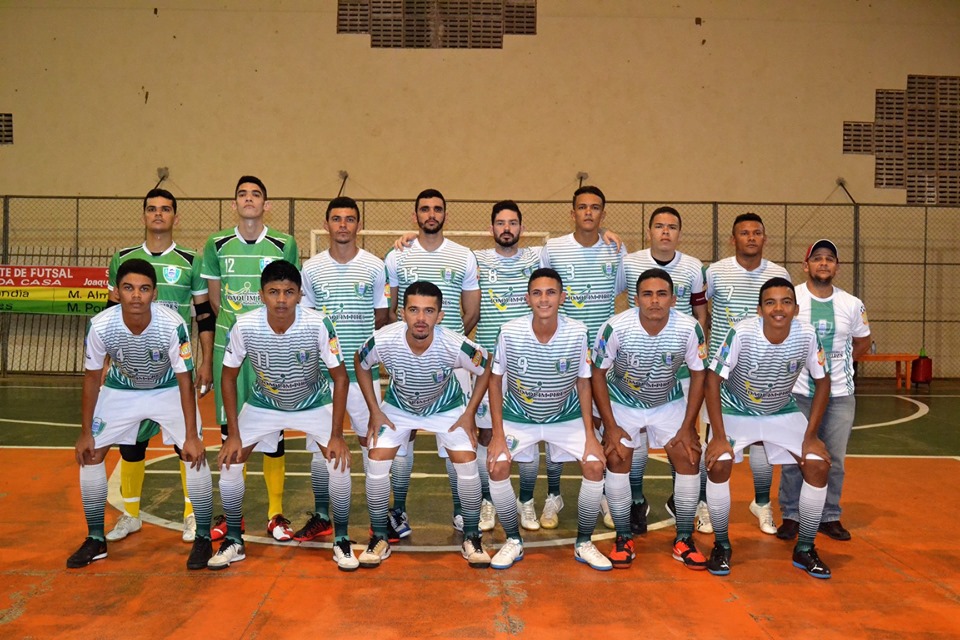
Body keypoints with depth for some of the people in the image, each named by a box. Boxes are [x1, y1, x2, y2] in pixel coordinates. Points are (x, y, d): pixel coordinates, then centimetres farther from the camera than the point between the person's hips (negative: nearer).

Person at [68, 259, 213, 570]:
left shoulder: (173, 325, -33)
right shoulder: (100, 326, -26)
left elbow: (185, 380, -23)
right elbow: (92, 378, -10)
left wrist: (191, 437, -22)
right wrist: (85, 433, -5)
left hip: (170, 389, -2)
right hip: (121, 388, 3)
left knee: (194, 454, -15)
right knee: (90, 454, -1)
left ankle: (203, 538, 1)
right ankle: (96, 539, 17)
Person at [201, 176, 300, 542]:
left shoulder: (284, 245, 1)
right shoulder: (217, 245, 6)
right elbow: (215, 298, 13)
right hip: (228, 346, 2)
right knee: (229, 429, 7)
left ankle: (276, 514, 13)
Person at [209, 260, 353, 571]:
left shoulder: (318, 324, -29)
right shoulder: (244, 325, -25)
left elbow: (340, 378, -18)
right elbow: (229, 376, -9)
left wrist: (337, 435, -19)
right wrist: (233, 434, -11)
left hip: (314, 403, -1)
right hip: (263, 403, 2)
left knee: (340, 462, -18)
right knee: (229, 462, -9)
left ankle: (341, 540, 4)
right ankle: (233, 541, 14)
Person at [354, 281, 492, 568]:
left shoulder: (455, 345, -35)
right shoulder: (383, 340, -33)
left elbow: (486, 369, -14)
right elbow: (361, 364, -8)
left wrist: (469, 413, -13)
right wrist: (374, 410, -9)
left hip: (447, 407, -1)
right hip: (398, 406, 1)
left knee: (467, 464, -13)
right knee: (376, 461, -12)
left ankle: (471, 537, 10)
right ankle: (379, 538, 9)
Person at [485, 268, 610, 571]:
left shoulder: (578, 332, -17)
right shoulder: (510, 332, -19)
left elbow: (583, 383, -5)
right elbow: (495, 380, -7)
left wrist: (590, 435, -9)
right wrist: (498, 434, -12)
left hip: (566, 417, 1)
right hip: (518, 417, 0)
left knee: (595, 466, -16)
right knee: (497, 467, -20)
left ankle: (584, 543, 7)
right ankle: (513, 541, 4)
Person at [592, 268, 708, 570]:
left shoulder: (689, 328, -23)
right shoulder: (616, 327, -27)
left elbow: (698, 375, -8)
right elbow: (598, 373, -15)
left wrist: (688, 426, -9)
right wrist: (611, 426, -15)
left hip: (669, 402, 2)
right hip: (623, 401, -1)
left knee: (689, 458, -8)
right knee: (617, 458, -15)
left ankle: (684, 539, 9)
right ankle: (623, 538, 4)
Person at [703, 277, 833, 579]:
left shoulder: (807, 335, -20)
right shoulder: (742, 333, -28)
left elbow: (822, 383, -6)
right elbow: (713, 380, -21)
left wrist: (810, 436, -10)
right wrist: (719, 436, -23)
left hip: (783, 412, 3)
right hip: (736, 410, -3)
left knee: (819, 465, -11)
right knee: (718, 464, -22)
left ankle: (804, 549, 10)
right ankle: (721, 545, 0)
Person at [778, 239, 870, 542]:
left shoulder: (852, 304, 3)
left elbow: (863, 341, 18)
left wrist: (839, 361, 7)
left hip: (841, 393, 3)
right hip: (798, 392, -3)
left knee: (835, 459, 9)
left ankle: (829, 517, 24)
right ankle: (791, 516, 16)